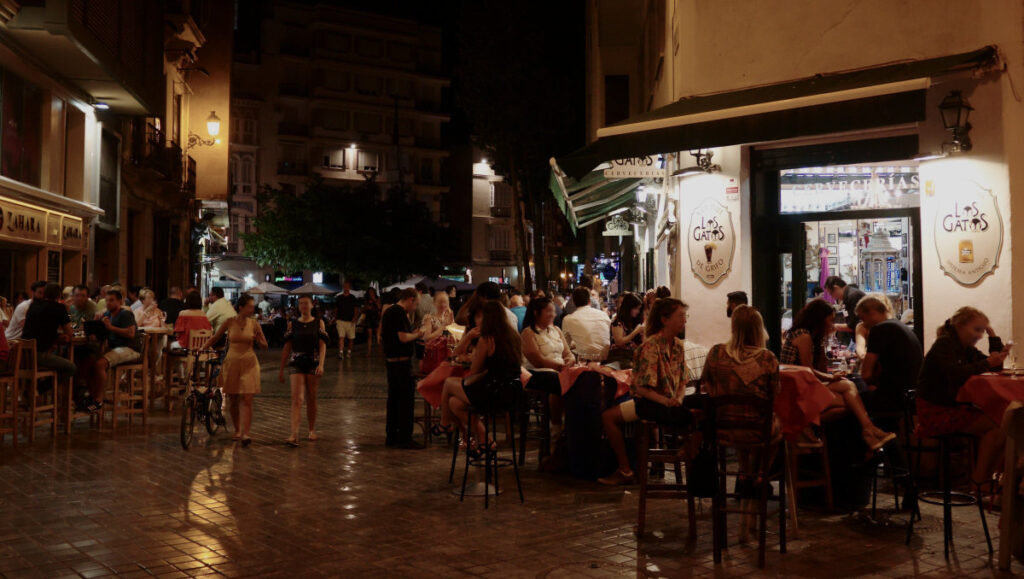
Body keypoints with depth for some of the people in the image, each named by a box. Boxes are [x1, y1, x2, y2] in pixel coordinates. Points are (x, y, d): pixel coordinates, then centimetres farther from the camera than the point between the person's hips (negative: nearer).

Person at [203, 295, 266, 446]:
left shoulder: (254, 324, 1)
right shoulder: (230, 322, 0)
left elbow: (264, 345, 8)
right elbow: (215, 338, 9)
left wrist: (257, 340, -13)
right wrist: (201, 349, -3)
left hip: (248, 363, -1)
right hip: (232, 362, 1)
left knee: (246, 399, -10)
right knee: (232, 400, 7)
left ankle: (245, 433, -16)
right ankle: (237, 430, 25)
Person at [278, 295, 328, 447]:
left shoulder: (319, 323, 3)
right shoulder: (292, 324, 6)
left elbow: (322, 346, -4)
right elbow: (287, 348, 9)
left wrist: (321, 364, -18)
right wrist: (281, 369, 9)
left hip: (313, 364, 0)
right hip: (297, 364, 0)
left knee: (311, 399, 9)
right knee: (296, 399, -11)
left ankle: (312, 430, 26)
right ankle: (294, 435, -19)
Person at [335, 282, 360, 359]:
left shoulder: (353, 298, 4)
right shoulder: (339, 298, 10)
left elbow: (356, 310, 1)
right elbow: (336, 309, 17)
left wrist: (355, 318, -15)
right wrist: (335, 319, 11)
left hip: (350, 321, 0)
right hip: (341, 320, 0)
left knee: (351, 338, 7)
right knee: (341, 337, -12)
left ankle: (349, 351, 23)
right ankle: (341, 352, -18)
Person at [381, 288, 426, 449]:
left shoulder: (388, 311, 15)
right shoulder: (400, 313, -16)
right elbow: (403, 337, -24)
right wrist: (417, 335, -5)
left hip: (390, 359, 10)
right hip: (401, 360, -10)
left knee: (393, 398, 14)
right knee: (406, 398, -4)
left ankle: (391, 436, 20)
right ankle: (404, 438, -2)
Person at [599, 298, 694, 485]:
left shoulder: (678, 345, 5)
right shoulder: (651, 346, -15)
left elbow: (682, 381, 10)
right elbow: (643, 387, -17)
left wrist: (678, 399, -10)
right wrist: (666, 401, -26)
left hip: (671, 403, 4)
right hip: (648, 401, -4)